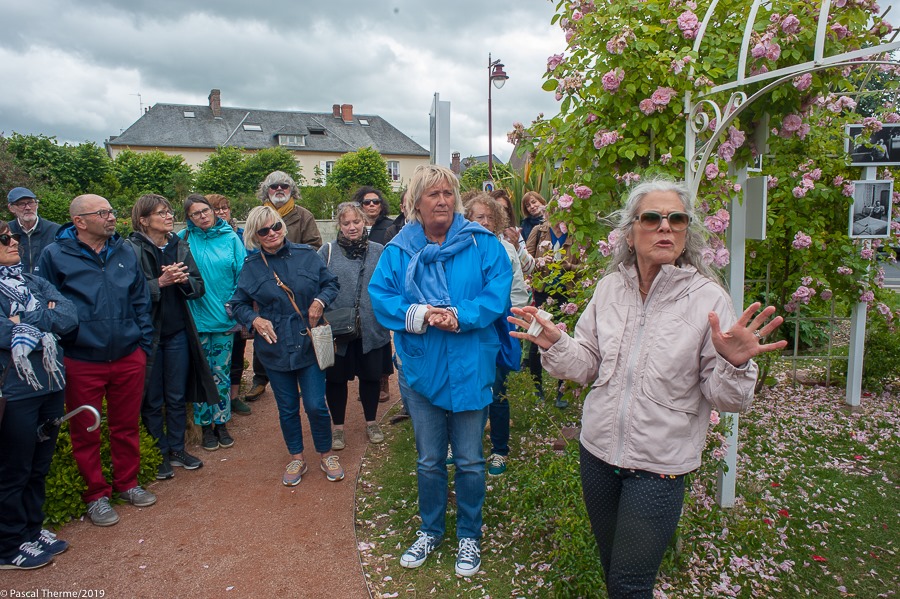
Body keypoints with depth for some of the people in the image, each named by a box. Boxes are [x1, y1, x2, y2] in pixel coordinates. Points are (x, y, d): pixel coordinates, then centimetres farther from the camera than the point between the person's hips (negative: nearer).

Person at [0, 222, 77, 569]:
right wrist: (46, 321, -10)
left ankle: (32, 530, 35)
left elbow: (71, 316, -4)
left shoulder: (34, 282, 10)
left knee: (40, 466, 18)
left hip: (51, 384, 6)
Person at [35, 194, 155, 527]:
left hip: (129, 358, 3)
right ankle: (96, 495, 27)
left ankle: (128, 483, 34)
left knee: (127, 426, 15)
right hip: (82, 363, -3)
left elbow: (140, 300, 10)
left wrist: (144, 343, 6)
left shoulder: (124, 253, 5)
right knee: (85, 433, 10)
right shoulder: (55, 255, -6)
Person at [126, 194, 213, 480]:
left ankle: (177, 449, 29)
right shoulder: (131, 249, -10)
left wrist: (184, 280, -16)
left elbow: (199, 287, 3)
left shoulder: (180, 247, 6)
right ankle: (159, 454, 24)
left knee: (177, 397, 14)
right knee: (152, 400, 9)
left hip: (178, 333, 4)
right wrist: (160, 282, -26)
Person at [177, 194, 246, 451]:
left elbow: (242, 274, 0)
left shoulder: (230, 238, 0)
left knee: (221, 373, 11)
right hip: (196, 317, 0)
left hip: (224, 317, 1)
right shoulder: (184, 239, -2)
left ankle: (221, 423, 25)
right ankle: (206, 425, 23)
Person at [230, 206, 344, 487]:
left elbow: (331, 283, 7)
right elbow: (238, 303, 8)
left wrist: (320, 301, -12)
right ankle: (296, 458, 33)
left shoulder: (306, 255, -2)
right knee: (287, 409, 12)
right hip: (275, 348, 1)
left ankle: (327, 455, 24)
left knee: (316, 405, 0)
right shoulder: (251, 266, 0)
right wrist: (254, 319, -11)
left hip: (309, 344, -1)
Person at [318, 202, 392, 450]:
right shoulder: (328, 251, -1)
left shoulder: (379, 251, 4)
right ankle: (337, 427, 29)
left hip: (372, 329, 1)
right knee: (336, 378, 10)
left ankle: (371, 422, 35)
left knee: (371, 376, 14)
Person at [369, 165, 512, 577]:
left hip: (470, 369, -1)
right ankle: (430, 531, 40)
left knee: (470, 461, 12)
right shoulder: (399, 250, 1)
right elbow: (380, 296, -5)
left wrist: (459, 317, -25)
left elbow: (498, 291, -13)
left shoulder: (481, 243, -4)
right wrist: (421, 314, -21)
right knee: (428, 460, 18)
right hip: (421, 370, 2)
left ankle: (469, 536, 35)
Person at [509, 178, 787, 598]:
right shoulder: (610, 287, -1)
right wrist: (555, 344, -15)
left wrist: (734, 364, -33)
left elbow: (725, 398, -12)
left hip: (659, 467, -4)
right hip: (598, 450, 4)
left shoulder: (708, 297, -13)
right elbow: (587, 366, 4)